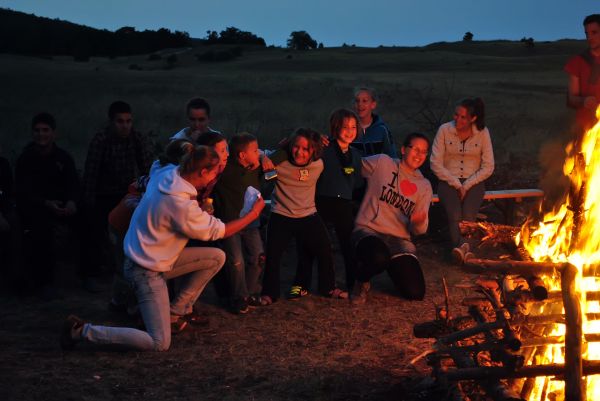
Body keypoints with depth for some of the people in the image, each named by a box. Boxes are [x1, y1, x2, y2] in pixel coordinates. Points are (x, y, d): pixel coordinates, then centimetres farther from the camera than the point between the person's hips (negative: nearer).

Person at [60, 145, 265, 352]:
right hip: (147, 271, -9)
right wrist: (254, 213, -3)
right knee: (160, 343, -8)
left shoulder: (165, 174, -9)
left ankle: (175, 312, 14)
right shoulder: (181, 205, -31)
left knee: (217, 257, 5)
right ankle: (83, 331, -3)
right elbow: (218, 231, -15)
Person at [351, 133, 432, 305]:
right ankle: (362, 281, -2)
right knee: (379, 258, -40)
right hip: (368, 230, -4)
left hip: (399, 239, 4)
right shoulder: (382, 163, 2)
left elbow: (419, 230, 8)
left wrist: (418, 223, -16)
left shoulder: (424, 186, 11)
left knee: (416, 292, -14)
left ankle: (392, 267, 22)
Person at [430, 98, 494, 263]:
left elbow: (488, 167, 0)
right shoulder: (444, 130, -3)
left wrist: (466, 185, -10)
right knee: (454, 215, -30)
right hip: (448, 181, -1)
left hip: (473, 181, 1)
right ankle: (461, 246, -41)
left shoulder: (482, 133, -1)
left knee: (468, 215, -30)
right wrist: (456, 183, -11)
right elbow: (435, 164, -4)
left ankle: (458, 248, -33)